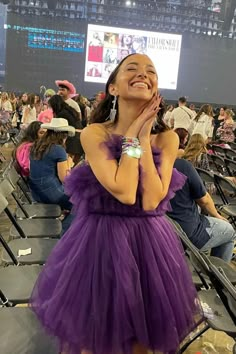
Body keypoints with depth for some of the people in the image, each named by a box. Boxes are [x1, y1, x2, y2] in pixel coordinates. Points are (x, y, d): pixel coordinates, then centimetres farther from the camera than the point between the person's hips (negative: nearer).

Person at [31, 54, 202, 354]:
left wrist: (143, 138, -16)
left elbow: (151, 200, -16)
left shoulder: (166, 138, -4)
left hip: (149, 241, 3)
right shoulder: (93, 134, -11)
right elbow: (124, 193, -23)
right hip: (101, 239, -2)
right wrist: (132, 136, -16)